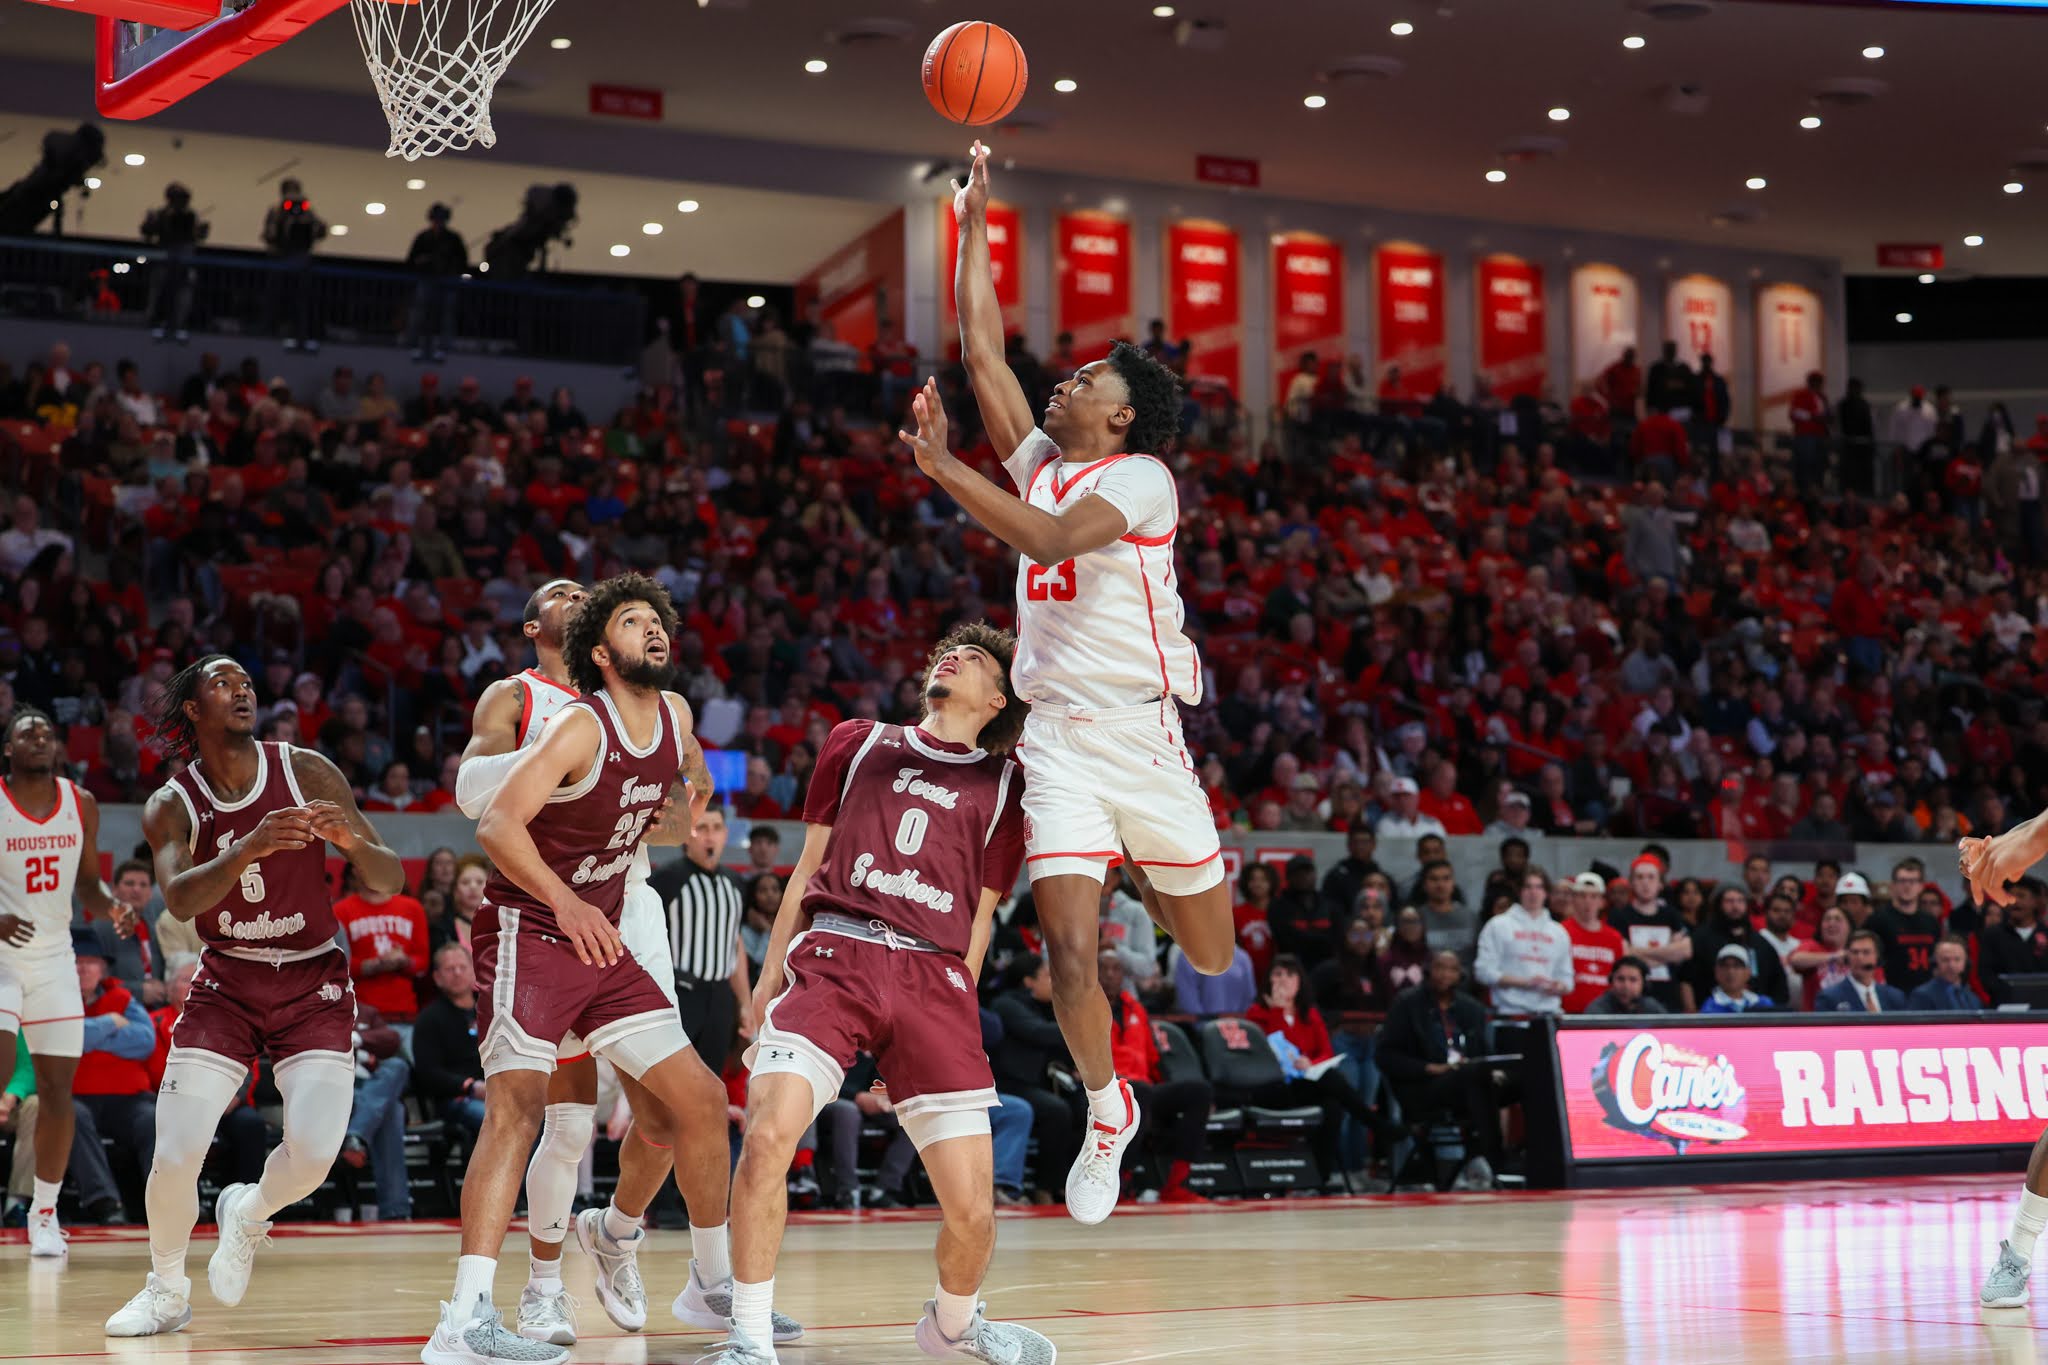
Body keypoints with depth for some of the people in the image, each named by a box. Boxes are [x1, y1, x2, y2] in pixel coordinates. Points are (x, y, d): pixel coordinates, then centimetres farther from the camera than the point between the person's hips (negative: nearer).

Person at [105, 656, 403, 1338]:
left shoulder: (306, 771, -6)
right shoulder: (171, 806, -5)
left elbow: (391, 881, -7)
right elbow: (178, 900, -26)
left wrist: (353, 840, -29)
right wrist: (249, 849, -43)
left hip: (314, 984, 0)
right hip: (226, 983, 0)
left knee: (313, 1153, -19)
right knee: (174, 1158, -13)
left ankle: (247, 1214, 17)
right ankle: (166, 1290, 16)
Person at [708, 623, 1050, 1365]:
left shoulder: (1005, 782, 18)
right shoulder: (857, 743, 20)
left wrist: (952, 1013, 13)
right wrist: (770, 978, 15)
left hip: (933, 974, 0)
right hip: (834, 954, 0)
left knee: (972, 1209, -6)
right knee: (766, 1137, -25)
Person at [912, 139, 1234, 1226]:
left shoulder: (1141, 476, -6)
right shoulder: (1040, 462, 14)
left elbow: (1050, 540, -23)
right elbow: (982, 351, 12)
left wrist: (943, 468, -26)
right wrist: (972, 224, 11)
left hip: (1140, 729, -4)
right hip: (1056, 737, 4)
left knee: (1211, 954, 7)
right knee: (1068, 952, -9)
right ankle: (1106, 1113, 12)